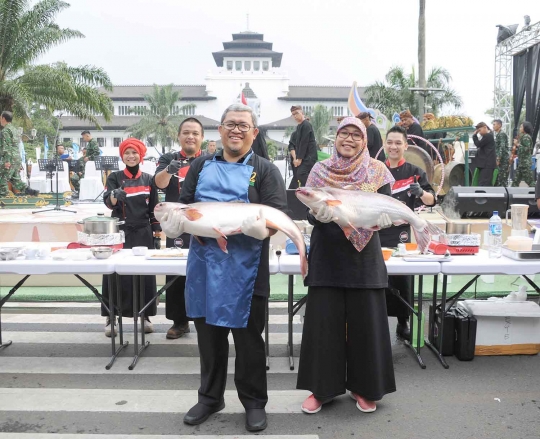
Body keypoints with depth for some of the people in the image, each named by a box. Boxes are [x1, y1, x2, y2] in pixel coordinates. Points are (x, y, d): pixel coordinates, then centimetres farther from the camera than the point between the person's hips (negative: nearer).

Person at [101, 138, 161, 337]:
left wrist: (157, 232, 3)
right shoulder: (114, 177, 2)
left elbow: (153, 209, 9)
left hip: (143, 233, 2)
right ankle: (111, 318, 7)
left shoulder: (149, 179, 7)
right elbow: (108, 202, -13)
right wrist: (115, 195, -35)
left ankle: (146, 316, 15)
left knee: (145, 275, 4)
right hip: (120, 232, -1)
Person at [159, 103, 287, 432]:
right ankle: (210, 396, 32)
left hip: (246, 267, -3)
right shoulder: (202, 166, 12)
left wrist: (263, 227, -30)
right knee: (209, 334, 14)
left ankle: (254, 402, 25)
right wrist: (175, 223, -13)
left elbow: (279, 215, -8)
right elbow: (183, 206, 11)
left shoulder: (265, 170, 2)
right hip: (204, 263, 3)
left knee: (248, 337, 7)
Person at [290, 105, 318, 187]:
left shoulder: (306, 125, -10)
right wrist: (295, 158, 7)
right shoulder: (298, 126, 18)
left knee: (301, 175, -20)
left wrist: (299, 159, -16)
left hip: (308, 158, -9)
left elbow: (304, 143, -16)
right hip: (303, 158, 9)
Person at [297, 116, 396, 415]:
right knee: (323, 320, 3)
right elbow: (309, 213, -3)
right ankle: (322, 387, 18)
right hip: (327, 255, 0)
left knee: (365, 321, 4)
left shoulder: (377, 171, 2)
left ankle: (364, 387, 22)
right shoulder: (320, 171, 3)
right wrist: (319, 214, -25)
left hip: (364, 256, 0)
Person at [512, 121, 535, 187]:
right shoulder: (523, 136, 17)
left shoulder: (526, 137, -13)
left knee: (530, 182, -7)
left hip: (525, 162, -10)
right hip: (521, 162, 10)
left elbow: (526, 149, -20)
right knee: (516, 180, 9)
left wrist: (518, 144, -14)